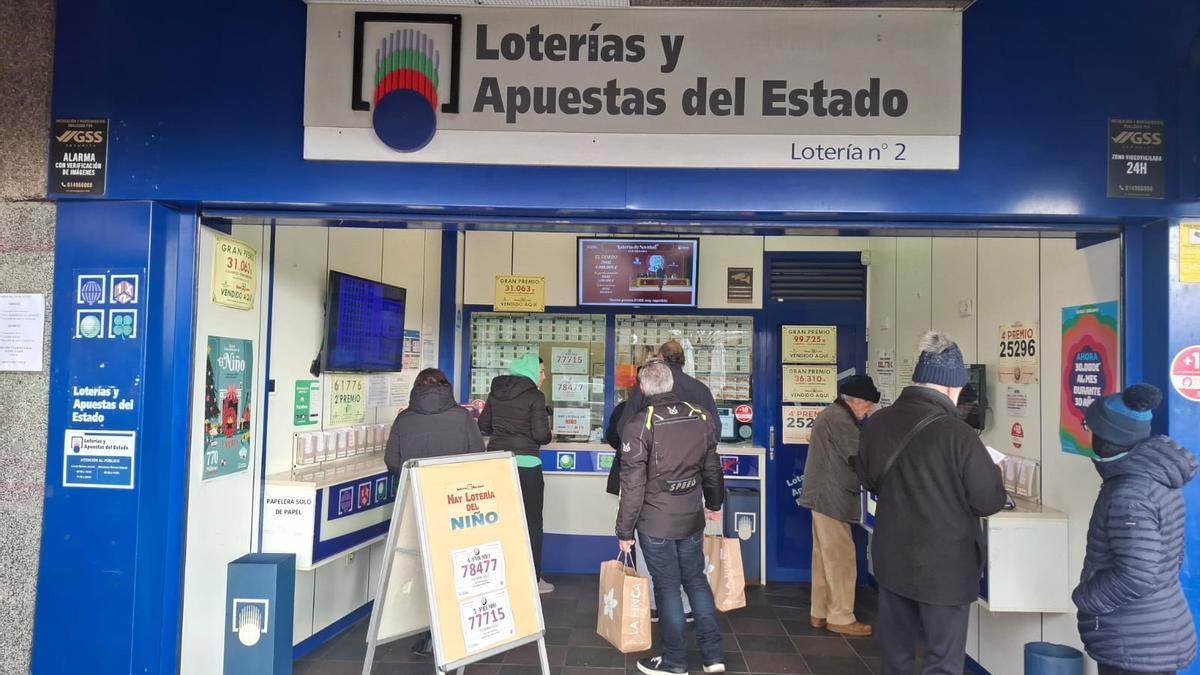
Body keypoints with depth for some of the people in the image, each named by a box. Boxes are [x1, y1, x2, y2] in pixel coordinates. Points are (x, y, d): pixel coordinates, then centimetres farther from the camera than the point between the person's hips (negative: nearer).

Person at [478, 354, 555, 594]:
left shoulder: (496, 392, 6)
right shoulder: (534, 396, -11)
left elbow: (483, 425, 9)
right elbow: (541, 434, -16)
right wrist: (546, 435, 5)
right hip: (525, 464, -5)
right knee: (531, 522, 7)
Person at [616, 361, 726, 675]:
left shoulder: (638, 425, -16)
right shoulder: (700, 417, 0)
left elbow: (632, 485, -16)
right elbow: (712, 468, 12)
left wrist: (625, 530, -6)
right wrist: (714, 503, 28)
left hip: (655, 522, -5)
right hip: (692, 517, 5)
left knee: (667, 587, 7)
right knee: (696, 580, 18)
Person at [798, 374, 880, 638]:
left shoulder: (831, 414, 17)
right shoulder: (840, 419, -18)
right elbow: (859, 459, -18)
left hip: (824, 496, 11)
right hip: (832, 498, -11)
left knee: (824, 556, 14)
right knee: (841, 558, -3)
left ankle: (819, 612, 22)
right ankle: (841, 617, 6)